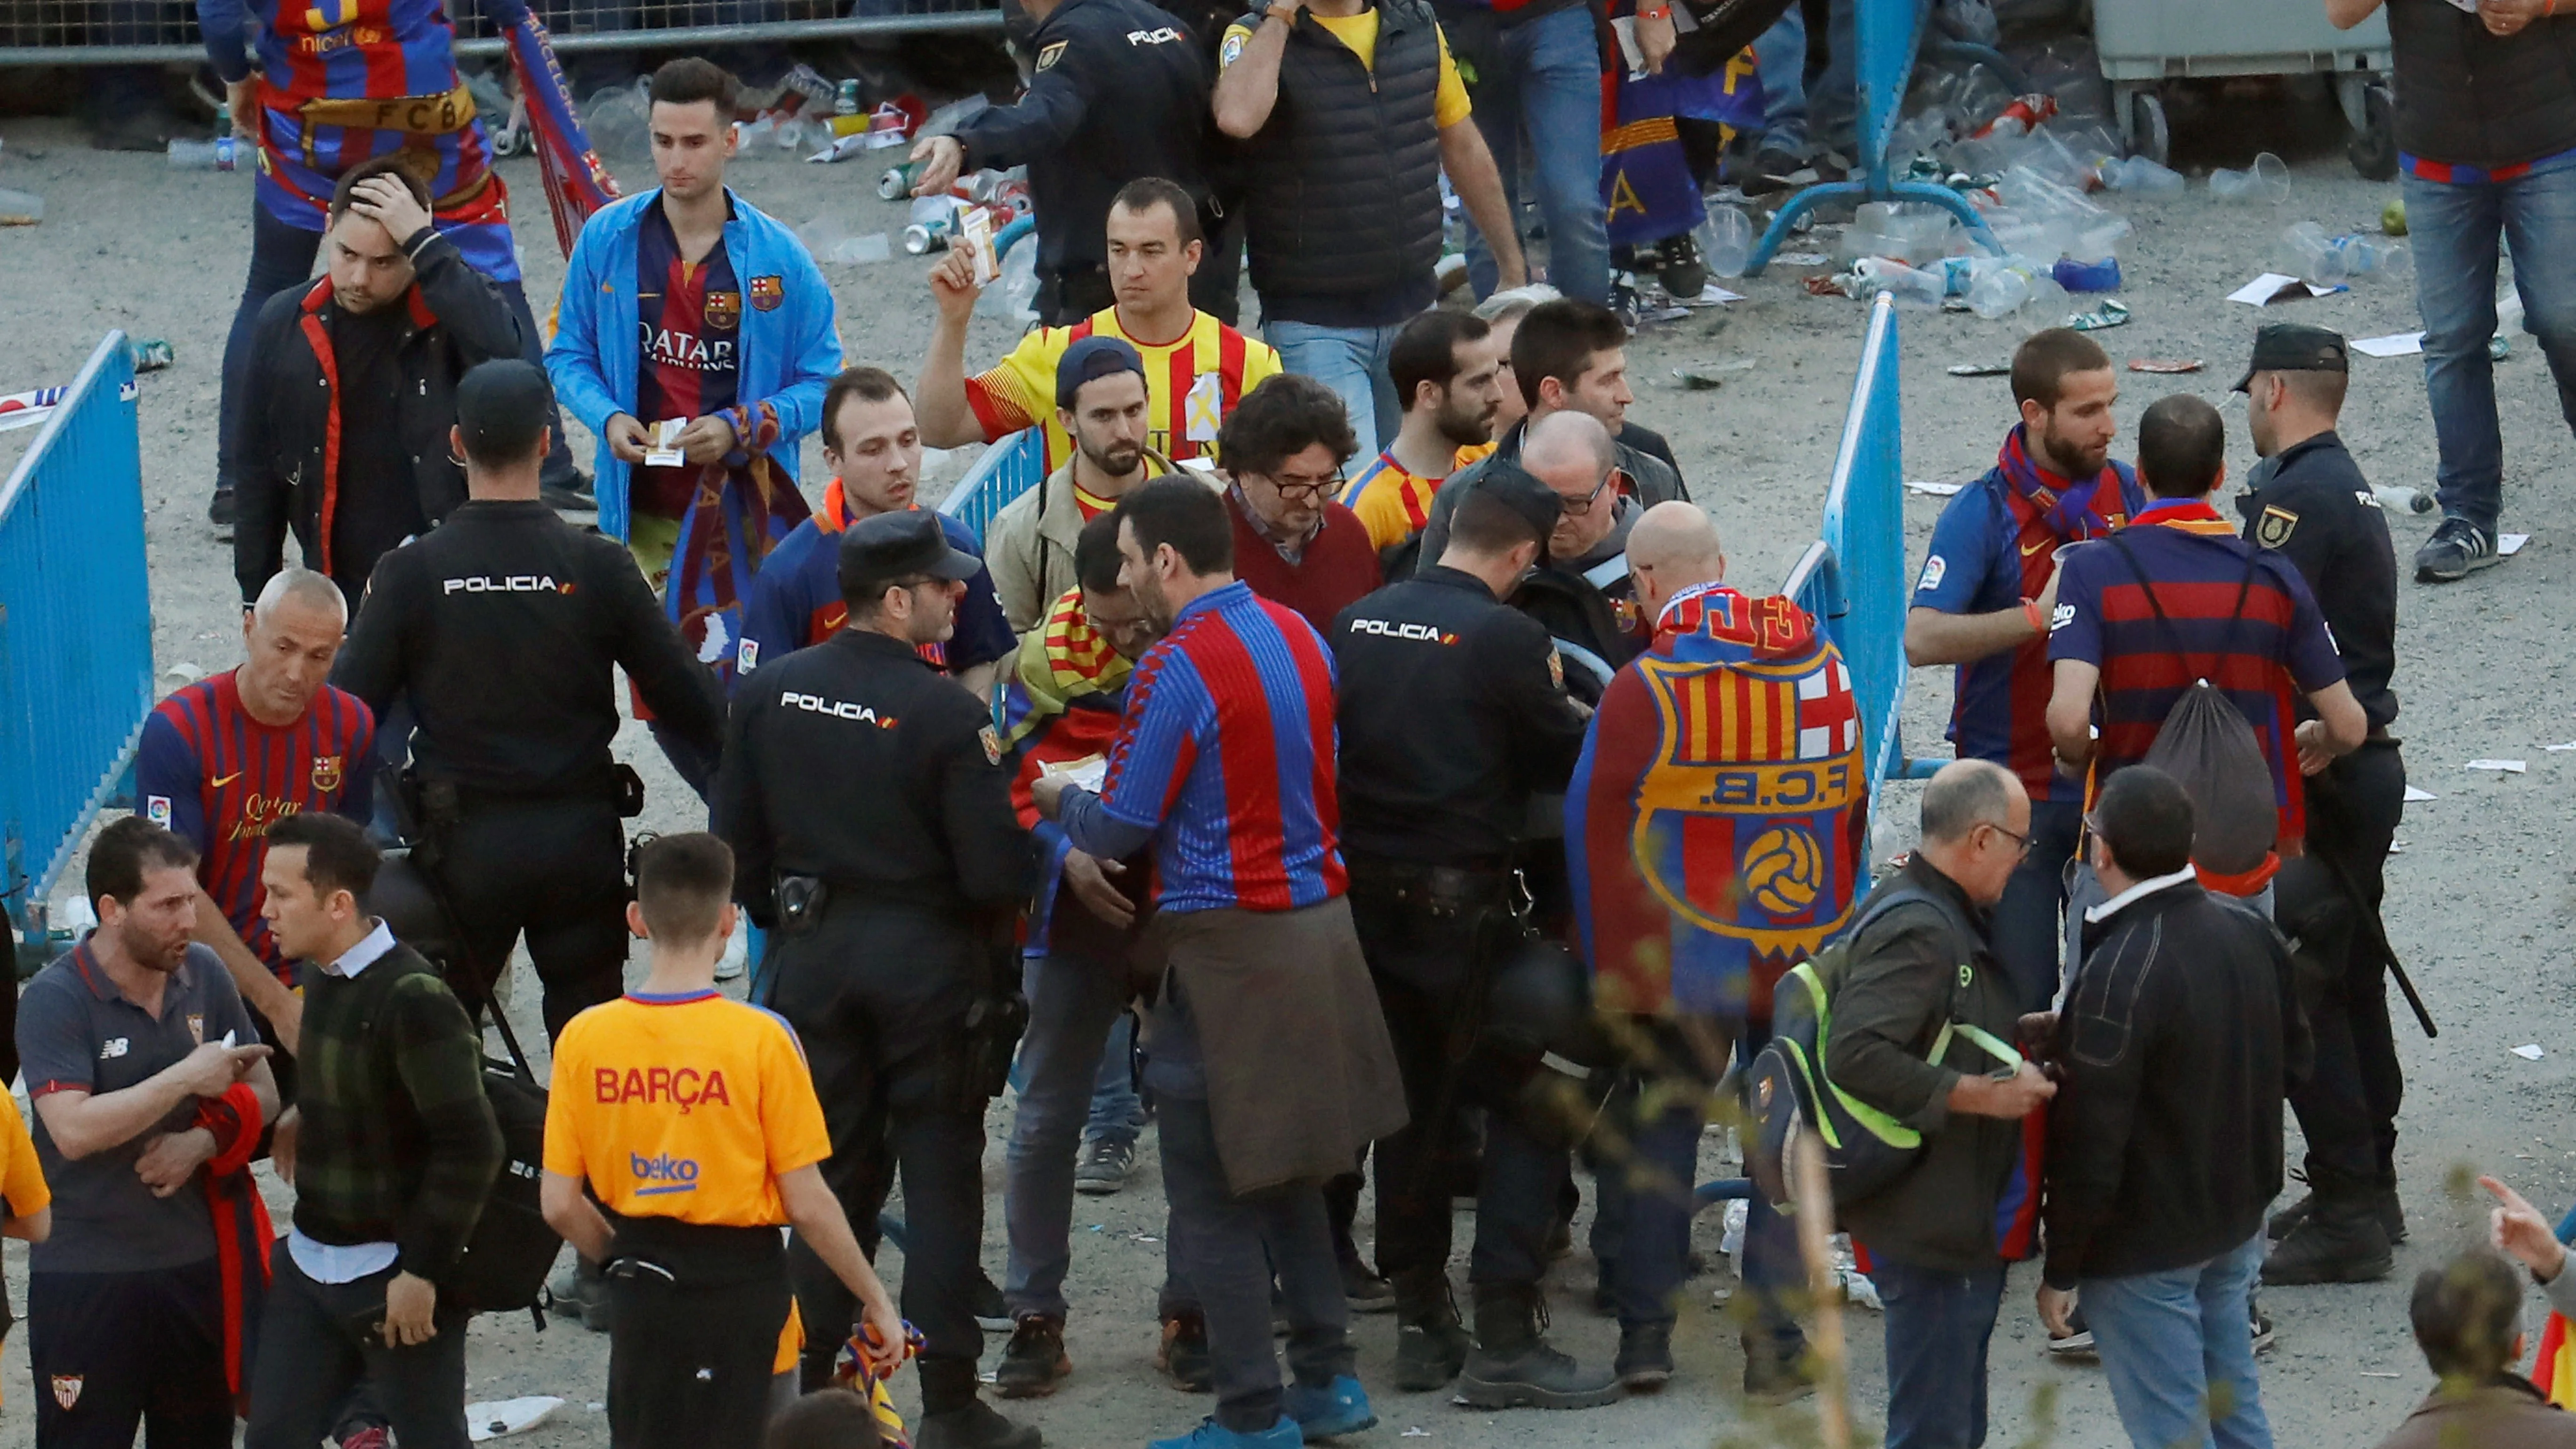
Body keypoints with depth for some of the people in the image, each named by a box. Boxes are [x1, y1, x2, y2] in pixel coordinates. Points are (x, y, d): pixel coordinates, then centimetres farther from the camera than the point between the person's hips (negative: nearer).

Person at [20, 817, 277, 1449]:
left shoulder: (203, 975, 3)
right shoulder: (55, 999, -14)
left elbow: (261, 1092, 10)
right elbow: (73, 1130, -25)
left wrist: (204, 1142, -11)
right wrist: (185, 1079, -22)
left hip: (196, 1265, 5)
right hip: (87, 1275, -5)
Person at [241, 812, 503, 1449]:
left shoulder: (414, 1000, -19)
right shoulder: (322, 982, 7)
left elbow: (470, 1146, -21)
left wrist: (422, 1272, -19)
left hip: (395, 1276, -8)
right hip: (310, 1267, 8)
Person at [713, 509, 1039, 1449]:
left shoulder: (771, 694, -2)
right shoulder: (945, 713, -17)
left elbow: (737, 841, 4)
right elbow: (997, 873, -18)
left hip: (812, 952, 5)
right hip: (928, 958, -4)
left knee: (834, 1170, 15)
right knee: (939, 1178, 4)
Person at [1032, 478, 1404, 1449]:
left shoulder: (1180, 669, -16)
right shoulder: (1296, 635, 8)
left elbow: (1117, 830, -12)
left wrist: (1054, 800, 10)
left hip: (1227, 942, -8)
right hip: (1320, 923, 8)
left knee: (1214, 1194, 0)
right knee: (1282, 1171, 20)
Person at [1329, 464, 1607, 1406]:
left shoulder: (1358, 624, 3)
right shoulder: (1506, 638, -13)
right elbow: (1567, 762, -5)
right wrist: (1553, 702, 12)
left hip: (1367, 897, 6)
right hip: (1464, 901, -6)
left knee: (1411, 1108, 16)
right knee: (1526, 1107, 1)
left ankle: (1421, 1325, 19)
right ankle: (1506, 1337, -6)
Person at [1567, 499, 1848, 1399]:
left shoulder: (1644, 691, -12)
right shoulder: (1825, 668, 2)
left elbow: (1596, 835, -8)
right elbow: (1853, 811, 12)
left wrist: (1610, 969, 1)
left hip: (1682, 966, -3)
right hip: (1806, 955, 3)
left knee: (1658, 1132, 11)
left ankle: (1645, 1332, 11)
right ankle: (1777, 1345, 8)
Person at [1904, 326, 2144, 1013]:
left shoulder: (2128, 493, 4)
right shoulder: (1983, 512, -12)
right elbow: (1923, 640, -24)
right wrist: (2040, 615, -28)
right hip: (2017, 795, -5)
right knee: (2020, 996, -4)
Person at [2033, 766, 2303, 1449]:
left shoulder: (2117, 977, -26)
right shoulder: (2250, 932, -1)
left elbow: (2090, 1147, -23)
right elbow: (2292, 1061, 13)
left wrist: (2061, 1271, -13)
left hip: (2145, 1251, -8)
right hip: (2238, 1220, 8)